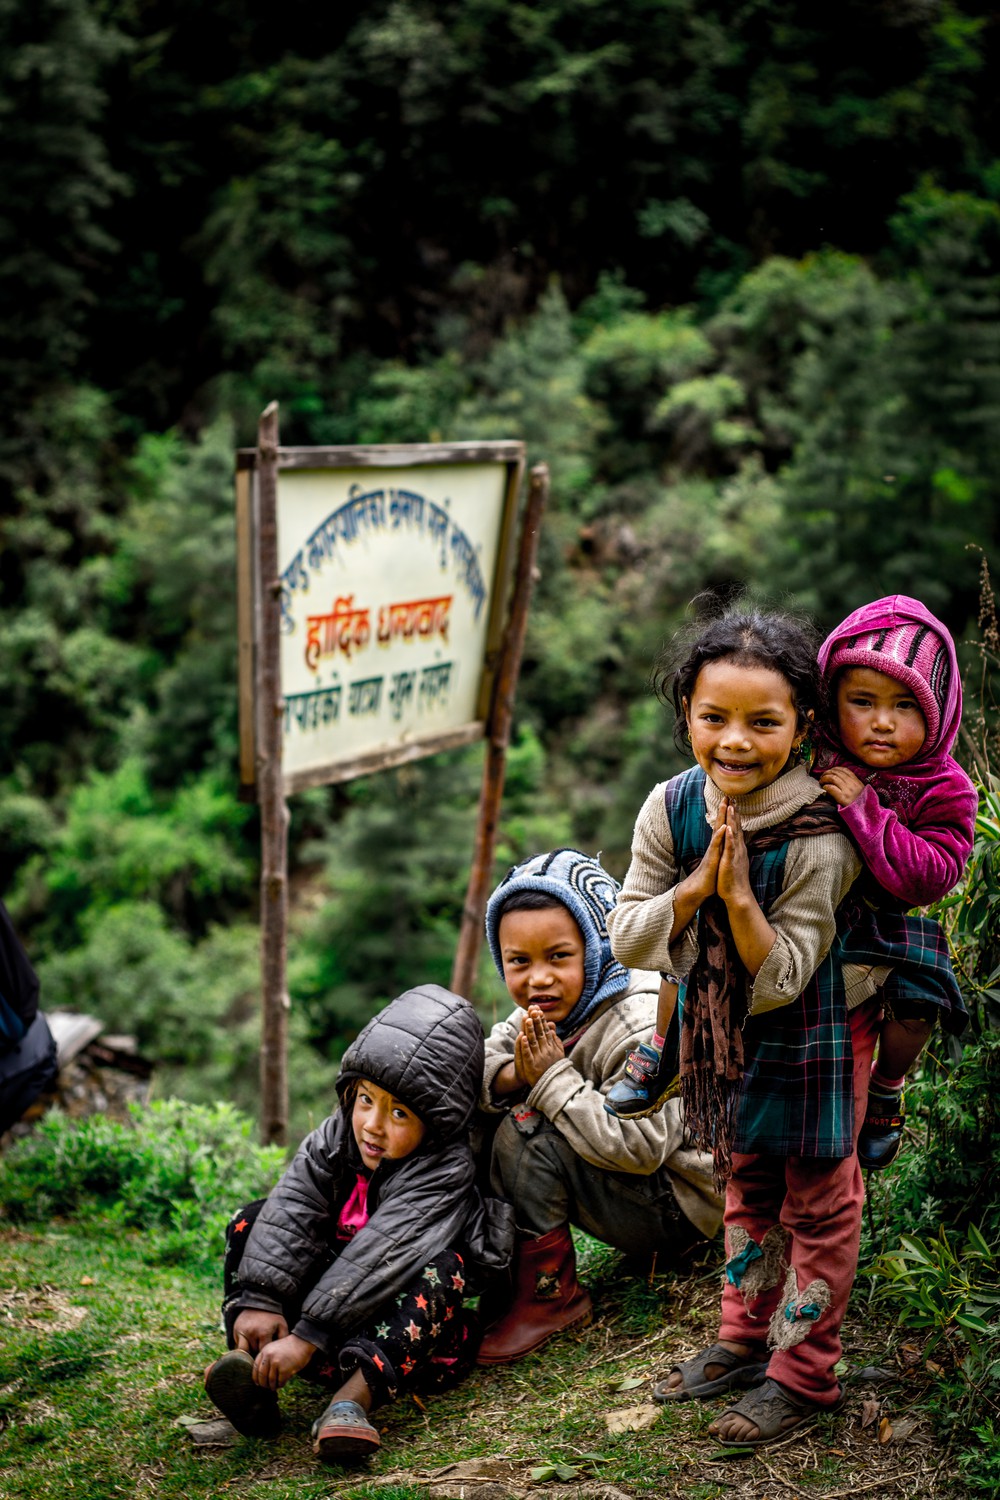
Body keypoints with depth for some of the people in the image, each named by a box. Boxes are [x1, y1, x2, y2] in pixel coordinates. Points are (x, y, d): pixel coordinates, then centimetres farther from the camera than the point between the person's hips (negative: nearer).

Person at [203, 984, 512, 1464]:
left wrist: (307, 1337, -40)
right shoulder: (337, 1136, -6)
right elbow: (292, 1210, -17)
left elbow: (376, 1257, -33)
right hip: (335, 1299, 5)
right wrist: (259, 1300, -30)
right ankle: (254, 1378, -30)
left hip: (402, 1320, -5)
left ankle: (352, 1398, -49)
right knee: (253, 1223, -10)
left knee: (440, 1270, -35)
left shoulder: (444, 1171, -24)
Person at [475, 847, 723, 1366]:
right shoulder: (551, 1010, 0)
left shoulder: (643, 1028, -28)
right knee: (483, 1115, 3)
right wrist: (512, 1075, -24)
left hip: (676, 1203, -9)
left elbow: (640, 1145, -34)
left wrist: (552, 1079, -30)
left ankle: (550, 1293, -12)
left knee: (525, 1134, -26)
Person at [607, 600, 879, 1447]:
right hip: (724, 1028, 5)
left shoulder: (819, 837, -30)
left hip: (816, 1033, -5)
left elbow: (782, 978, -27)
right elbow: (626, 941, -13)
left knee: (817, 1201, 9)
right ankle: (744, 1339, 39)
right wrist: (696, 885, -27)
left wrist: (738, 894, -38)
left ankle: (804, 1372, 23)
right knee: (746, 1184, 22)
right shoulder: (671, 808, -16)